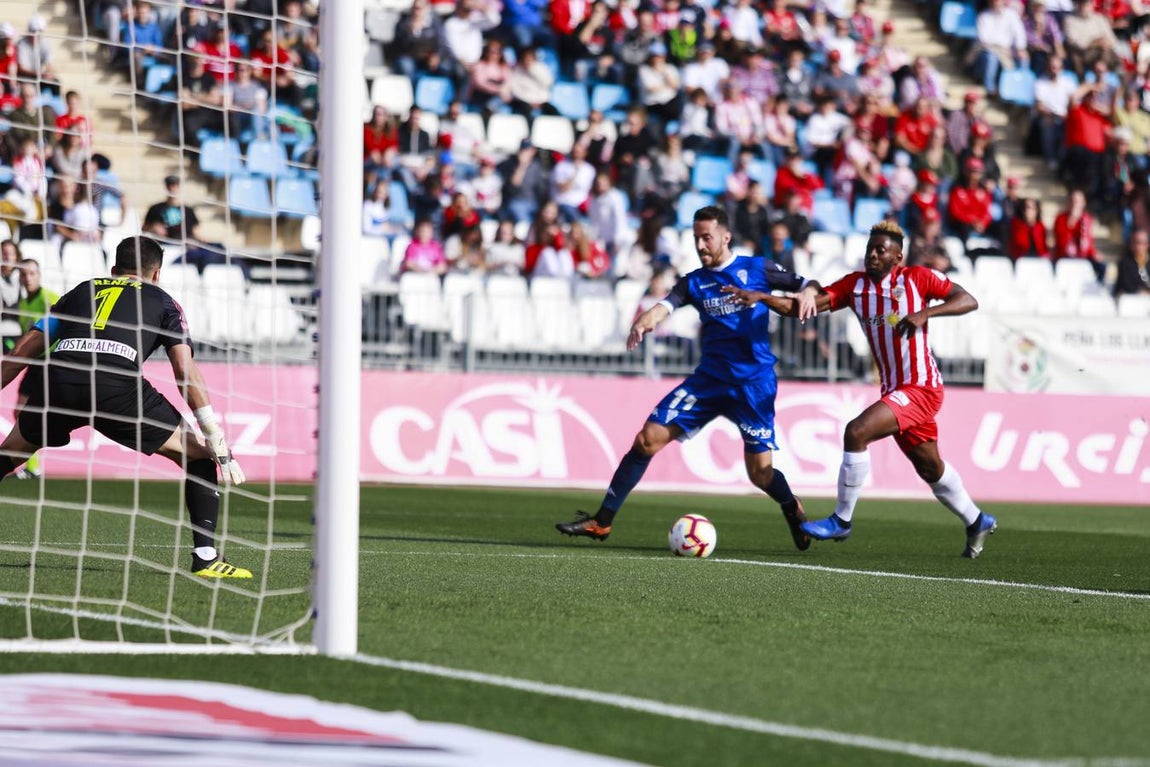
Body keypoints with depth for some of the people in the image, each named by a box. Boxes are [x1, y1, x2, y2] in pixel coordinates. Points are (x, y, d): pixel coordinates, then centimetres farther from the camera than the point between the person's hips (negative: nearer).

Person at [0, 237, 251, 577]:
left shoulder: (82, 291, 34)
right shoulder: (161, 300, 26)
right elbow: (185, 371, 12)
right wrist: (218, 442, 10)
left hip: (57, 380, 3)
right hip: (117, 384, -3)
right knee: (196, 454, 15)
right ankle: (205, 556, 4)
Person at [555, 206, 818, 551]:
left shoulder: (756, 269, 1)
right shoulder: (694, 282, 7)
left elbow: (803, 284, 2)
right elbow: (665, 305, -12)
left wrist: (808, 293, -24)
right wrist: (643, 323, -35)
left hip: (753, 383, -3)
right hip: (708, 379, 3)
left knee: (760, 471, -6)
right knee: (648, 438, -7)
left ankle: (793, 511, 29)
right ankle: (602, 521, -2)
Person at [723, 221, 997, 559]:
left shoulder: (918, 278, -9)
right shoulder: (855, 285, 3)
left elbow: (968, 301, -10)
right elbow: (802, 306, -4)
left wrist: (924, 314, -24)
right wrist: (761, 297, -19)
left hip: (921, 388, -7)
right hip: (894, 390, 7)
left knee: (857, 432, -23)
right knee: (930, 468, 20)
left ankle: (841, 521, -12)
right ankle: (977, 522, 41)